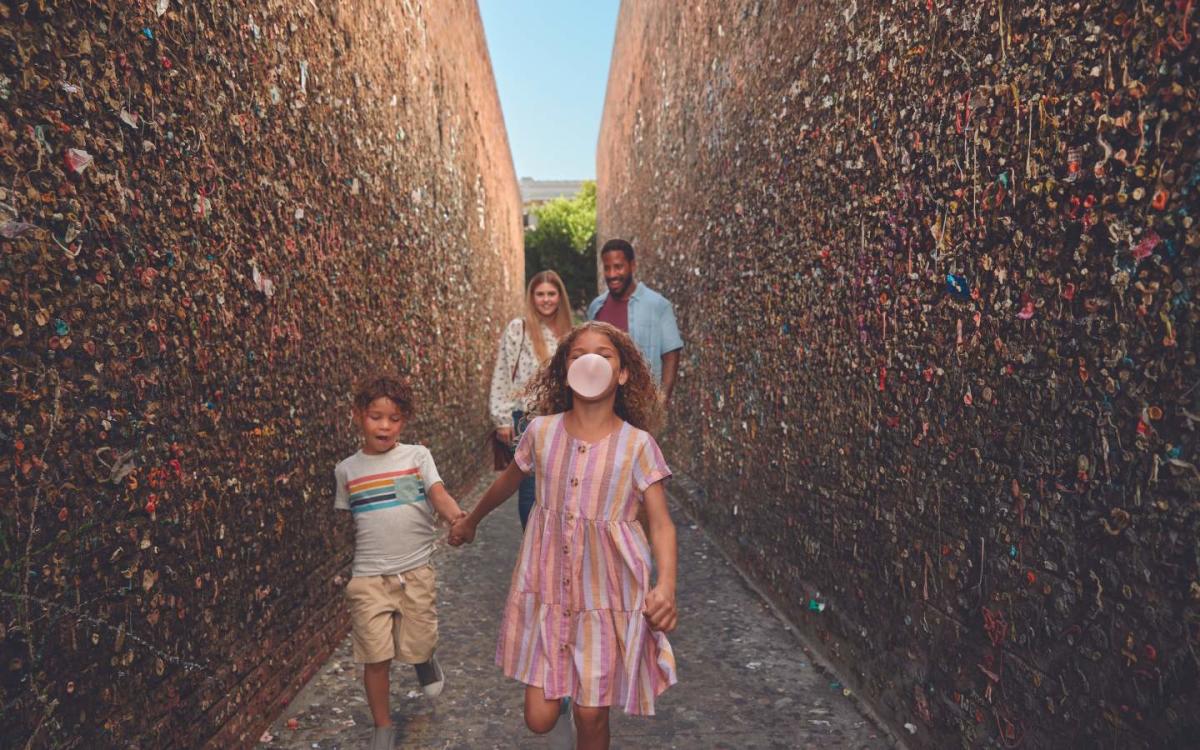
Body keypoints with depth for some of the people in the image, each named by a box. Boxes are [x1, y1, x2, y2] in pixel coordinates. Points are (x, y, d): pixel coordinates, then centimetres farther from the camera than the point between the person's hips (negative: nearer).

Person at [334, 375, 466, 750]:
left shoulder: (417, 456, -1)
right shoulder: (346, 470, 4)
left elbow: (437, 492, -16)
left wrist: (453, 513, -37)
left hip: (416, 571, -1)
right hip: (369, 577, 1)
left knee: (417, 647, 6)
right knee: (375, 658, 4)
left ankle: (424, 659, 44)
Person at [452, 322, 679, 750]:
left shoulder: (638, 444, -10)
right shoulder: (541, 432, -4)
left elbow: (661, 523, -10)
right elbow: (508, 481, 15)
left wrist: (667, 586, -27)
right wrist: (471, 521, 29)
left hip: (608, 592, -2)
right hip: (547, 587, 2)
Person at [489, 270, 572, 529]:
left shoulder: (565, 332, 8)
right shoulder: (517, 328, -6)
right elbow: (502, 375, -7)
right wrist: (503, 420, -10)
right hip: (527, 418, -4)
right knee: (530, 487, 3)